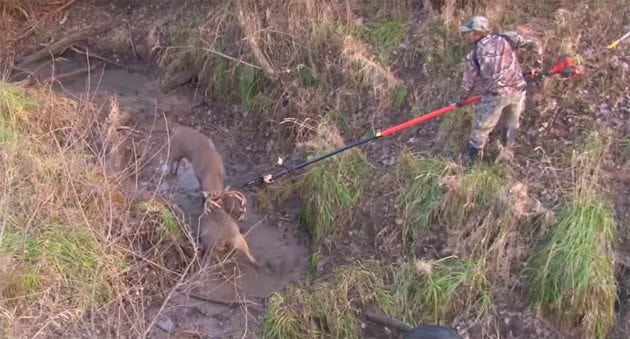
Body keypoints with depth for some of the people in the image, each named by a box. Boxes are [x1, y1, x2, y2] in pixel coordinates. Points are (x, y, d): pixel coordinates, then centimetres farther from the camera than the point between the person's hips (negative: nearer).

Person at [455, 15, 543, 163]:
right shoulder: (506, 37, 8)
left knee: (481, 128, 11)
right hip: (517, 89, 3)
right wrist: (538, 62, 24)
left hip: (495, 95, -3)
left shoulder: (474, 54, 3)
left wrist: (461, 100, 21)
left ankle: (470, 161, 20)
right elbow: (534, 44, 8)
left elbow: (468, 81, 6)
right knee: (512, 124, 25)